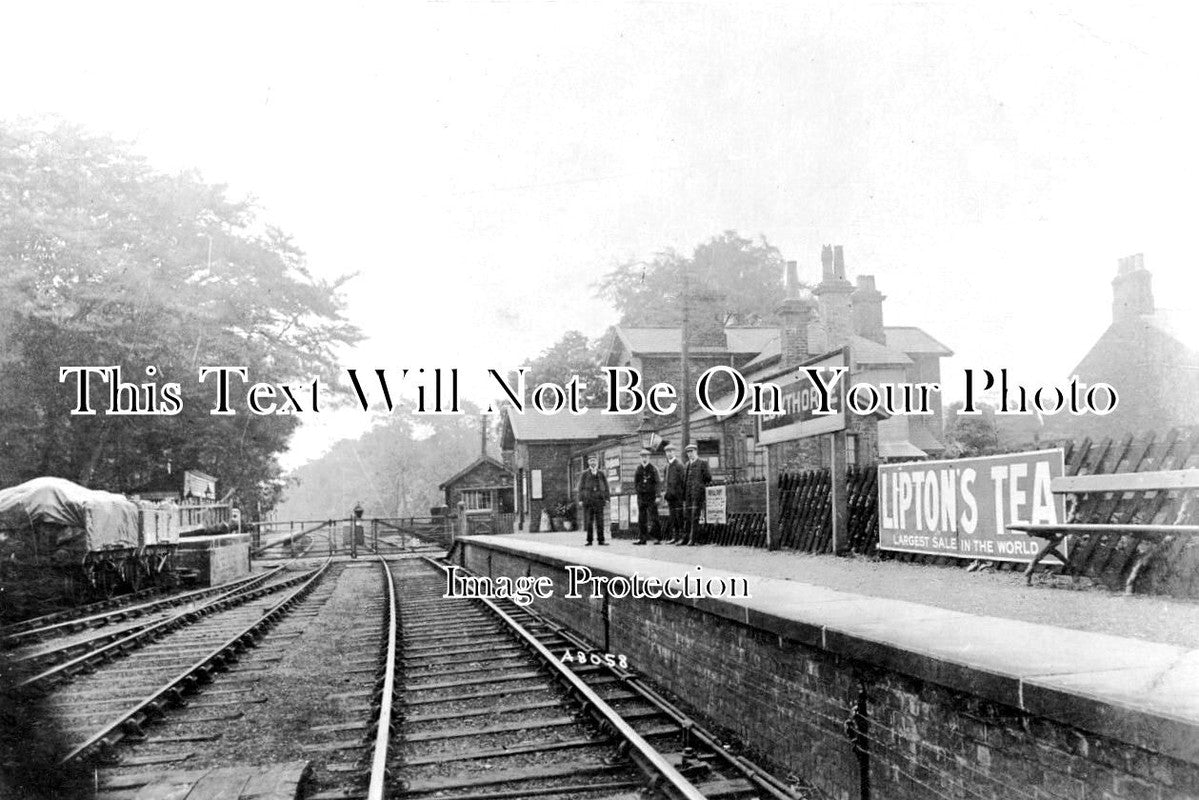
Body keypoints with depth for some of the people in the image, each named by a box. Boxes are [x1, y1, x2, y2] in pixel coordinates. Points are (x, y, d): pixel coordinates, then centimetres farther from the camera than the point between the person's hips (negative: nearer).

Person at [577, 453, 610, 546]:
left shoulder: (601, 474, 11)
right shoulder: (585, 474, 8)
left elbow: (606, 487, 11)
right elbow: (581, 487, 6)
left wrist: (606, 498, 2)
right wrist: (581, 499, -1)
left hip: (599, 500, 1)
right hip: (588, 500, -1)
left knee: (600, 521, -1)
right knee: (588, 521, -1)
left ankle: (601, 540, 2)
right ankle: (589, 540, 3)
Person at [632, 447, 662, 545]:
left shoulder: (653, 469, -1)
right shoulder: (638, 469, 10)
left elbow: (657, 483, -4)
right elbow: (635, 482, 15)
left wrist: (657, 496, -10)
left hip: (651, 496, -4)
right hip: (641, 496, 4)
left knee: (654, 518, -5)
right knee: (641, 519, 5)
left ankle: (657, 538, 0)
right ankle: (642, 539, 10)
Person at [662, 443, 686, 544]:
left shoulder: (679, 465, -7)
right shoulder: (667, 466, 16)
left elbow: (683, 481, -9)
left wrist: (681, 494, -12)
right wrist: (666, 497, 17)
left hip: (677, 496, -7)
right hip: (670, 496, 7)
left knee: (679, 516, -6)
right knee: (672, 518, 9)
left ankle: (681, 537, -3)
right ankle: (674, 537, 12)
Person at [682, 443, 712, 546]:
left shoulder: (703, 464, 0)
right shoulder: (687, 464, 19)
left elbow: (708, 478, -2)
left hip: (698, 493, -6)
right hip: (688, 494, 6)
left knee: (695, 517, -10)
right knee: (688, 517, 7)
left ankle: (693, 539, -13)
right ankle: (688, 538, 12)